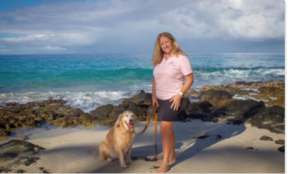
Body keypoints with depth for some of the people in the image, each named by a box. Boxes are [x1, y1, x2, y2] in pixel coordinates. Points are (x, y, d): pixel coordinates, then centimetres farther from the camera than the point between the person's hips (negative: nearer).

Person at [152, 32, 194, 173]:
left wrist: (179, 95, -17)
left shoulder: (181, 58, -11)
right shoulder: (159, 59, 7)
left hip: (172, 99, -6)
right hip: (160, 99, 6)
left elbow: (190, 79, -11)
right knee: (168, 129, 15)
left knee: (165, 129, -9)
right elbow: (155, 79, 10)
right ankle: (172, 157, 30)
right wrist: (153, 96, -1)